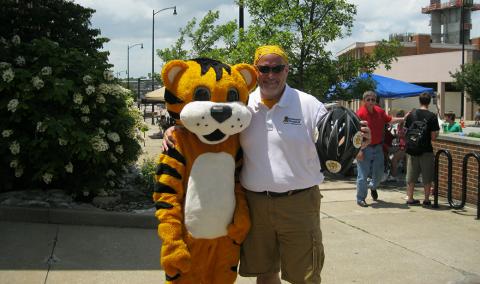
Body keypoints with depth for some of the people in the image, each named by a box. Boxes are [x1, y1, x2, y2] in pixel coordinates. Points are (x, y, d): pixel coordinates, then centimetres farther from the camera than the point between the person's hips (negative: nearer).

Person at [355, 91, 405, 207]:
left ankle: (373, 186, 47)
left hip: (378, 147, 6)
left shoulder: (379, 111, 5)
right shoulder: (360, 113, -15)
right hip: (365, 148, -6)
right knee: (363, 175, -1)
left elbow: (389, 120, 21)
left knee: (379, 172, 16)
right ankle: (360, 199, 10)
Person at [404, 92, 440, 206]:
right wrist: (437, 132, 8)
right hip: (426, 150, -3)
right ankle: (426, 199, 13)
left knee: (411, 176, 12)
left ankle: (410, 198, 17)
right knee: (427, 177, 9)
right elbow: (433, 137, -12)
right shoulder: (432, 116, -10)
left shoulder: (411, 115, 0)